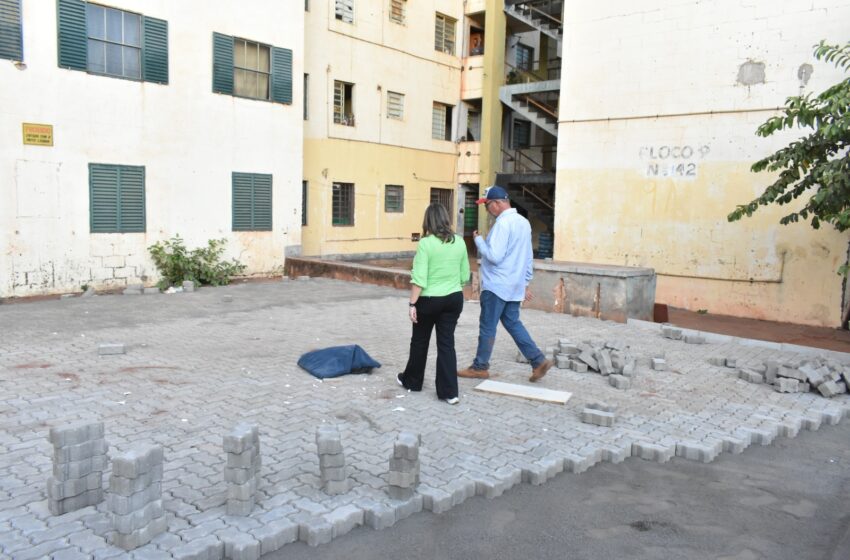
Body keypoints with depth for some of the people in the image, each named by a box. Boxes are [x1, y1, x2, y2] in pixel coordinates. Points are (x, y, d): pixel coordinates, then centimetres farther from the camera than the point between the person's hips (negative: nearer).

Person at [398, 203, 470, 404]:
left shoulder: (426, 243, -15)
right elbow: (465, 276, 8)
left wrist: (412, 303, -12)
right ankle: (449, 392, 6)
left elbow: (419, 278, -18)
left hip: (429, 300, -4)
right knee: (447, 343, 7)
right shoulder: (459, 242, 1)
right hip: (454, 298, 4)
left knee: (420, 341, 14)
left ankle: (412, 381, 32)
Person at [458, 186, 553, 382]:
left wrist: (478, 239, -10)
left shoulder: (503, 223, -18)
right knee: (512, 323, 16)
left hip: (497, 286, -9)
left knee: (487, 327, 3)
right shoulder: (524, 222, 12)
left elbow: (494, 256, -24)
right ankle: (539, 361, 12)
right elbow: (528, 257, 17)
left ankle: (480, 367, 14)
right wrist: (525, 282, 22)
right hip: (514, 285, 9)